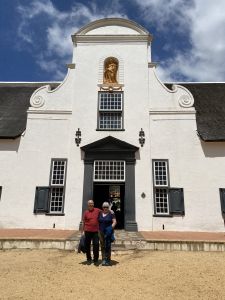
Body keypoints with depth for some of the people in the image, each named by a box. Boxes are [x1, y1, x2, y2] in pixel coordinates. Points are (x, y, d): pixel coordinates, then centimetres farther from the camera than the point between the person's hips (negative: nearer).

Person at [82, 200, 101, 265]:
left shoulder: (97, 210, 3)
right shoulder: (86, 212, 1)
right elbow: (83, 222, 4)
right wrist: (82, 231, 2)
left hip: (96, 231, 0)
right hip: (88, 231, 0)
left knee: (96, 245, -2)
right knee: (87, 245, 8)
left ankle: (96, 260, 11)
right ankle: (89, 259, 23)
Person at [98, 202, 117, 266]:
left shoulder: (111, 213, -5)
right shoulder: (100, 213, 9)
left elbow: (114, 222, -7)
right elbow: (98, 222, 16)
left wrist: (111, 228, -16)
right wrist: (98, 230, 8)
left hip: (108, 232, -4)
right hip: (101, 232, 4)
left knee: (108, 246, -6)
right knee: (102, 246, 7)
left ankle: (108, 260, 3)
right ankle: (104, 260, 15)